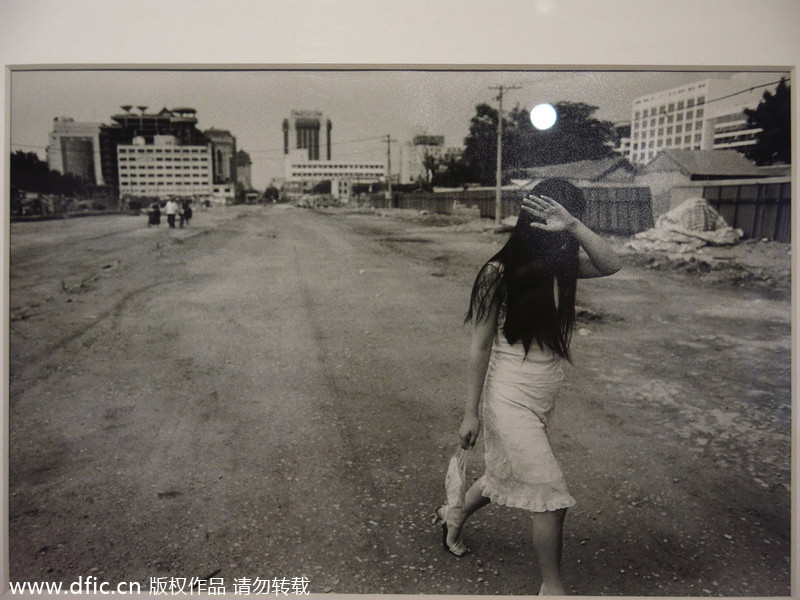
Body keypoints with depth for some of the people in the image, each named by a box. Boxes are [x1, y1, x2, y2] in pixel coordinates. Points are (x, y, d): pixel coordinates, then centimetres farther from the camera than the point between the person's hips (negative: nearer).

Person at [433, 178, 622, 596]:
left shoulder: (563, 263, -2)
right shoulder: (499, 274, -17)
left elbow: (610, 264, -21)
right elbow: (480, 347, -12)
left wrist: (573, 227, -34)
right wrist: (470, 413, -8)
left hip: (543, 399, 7)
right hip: (510, 400, -7)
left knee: (507, 473, 25)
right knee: (552, 498, -1)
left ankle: (453, 517, 53)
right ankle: (552, 588, 23)